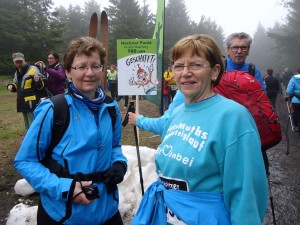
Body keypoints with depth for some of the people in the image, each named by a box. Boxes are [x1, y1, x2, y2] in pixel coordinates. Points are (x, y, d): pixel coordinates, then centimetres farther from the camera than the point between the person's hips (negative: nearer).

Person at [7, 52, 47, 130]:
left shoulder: (33, 69, -11)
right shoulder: (17, 73, 14)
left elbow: (42, 85, -15)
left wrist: (38, 81, -37)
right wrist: (11, 86, 6)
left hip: (32, 104, -8)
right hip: (23, 103, 8)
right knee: (28, 127, 19)